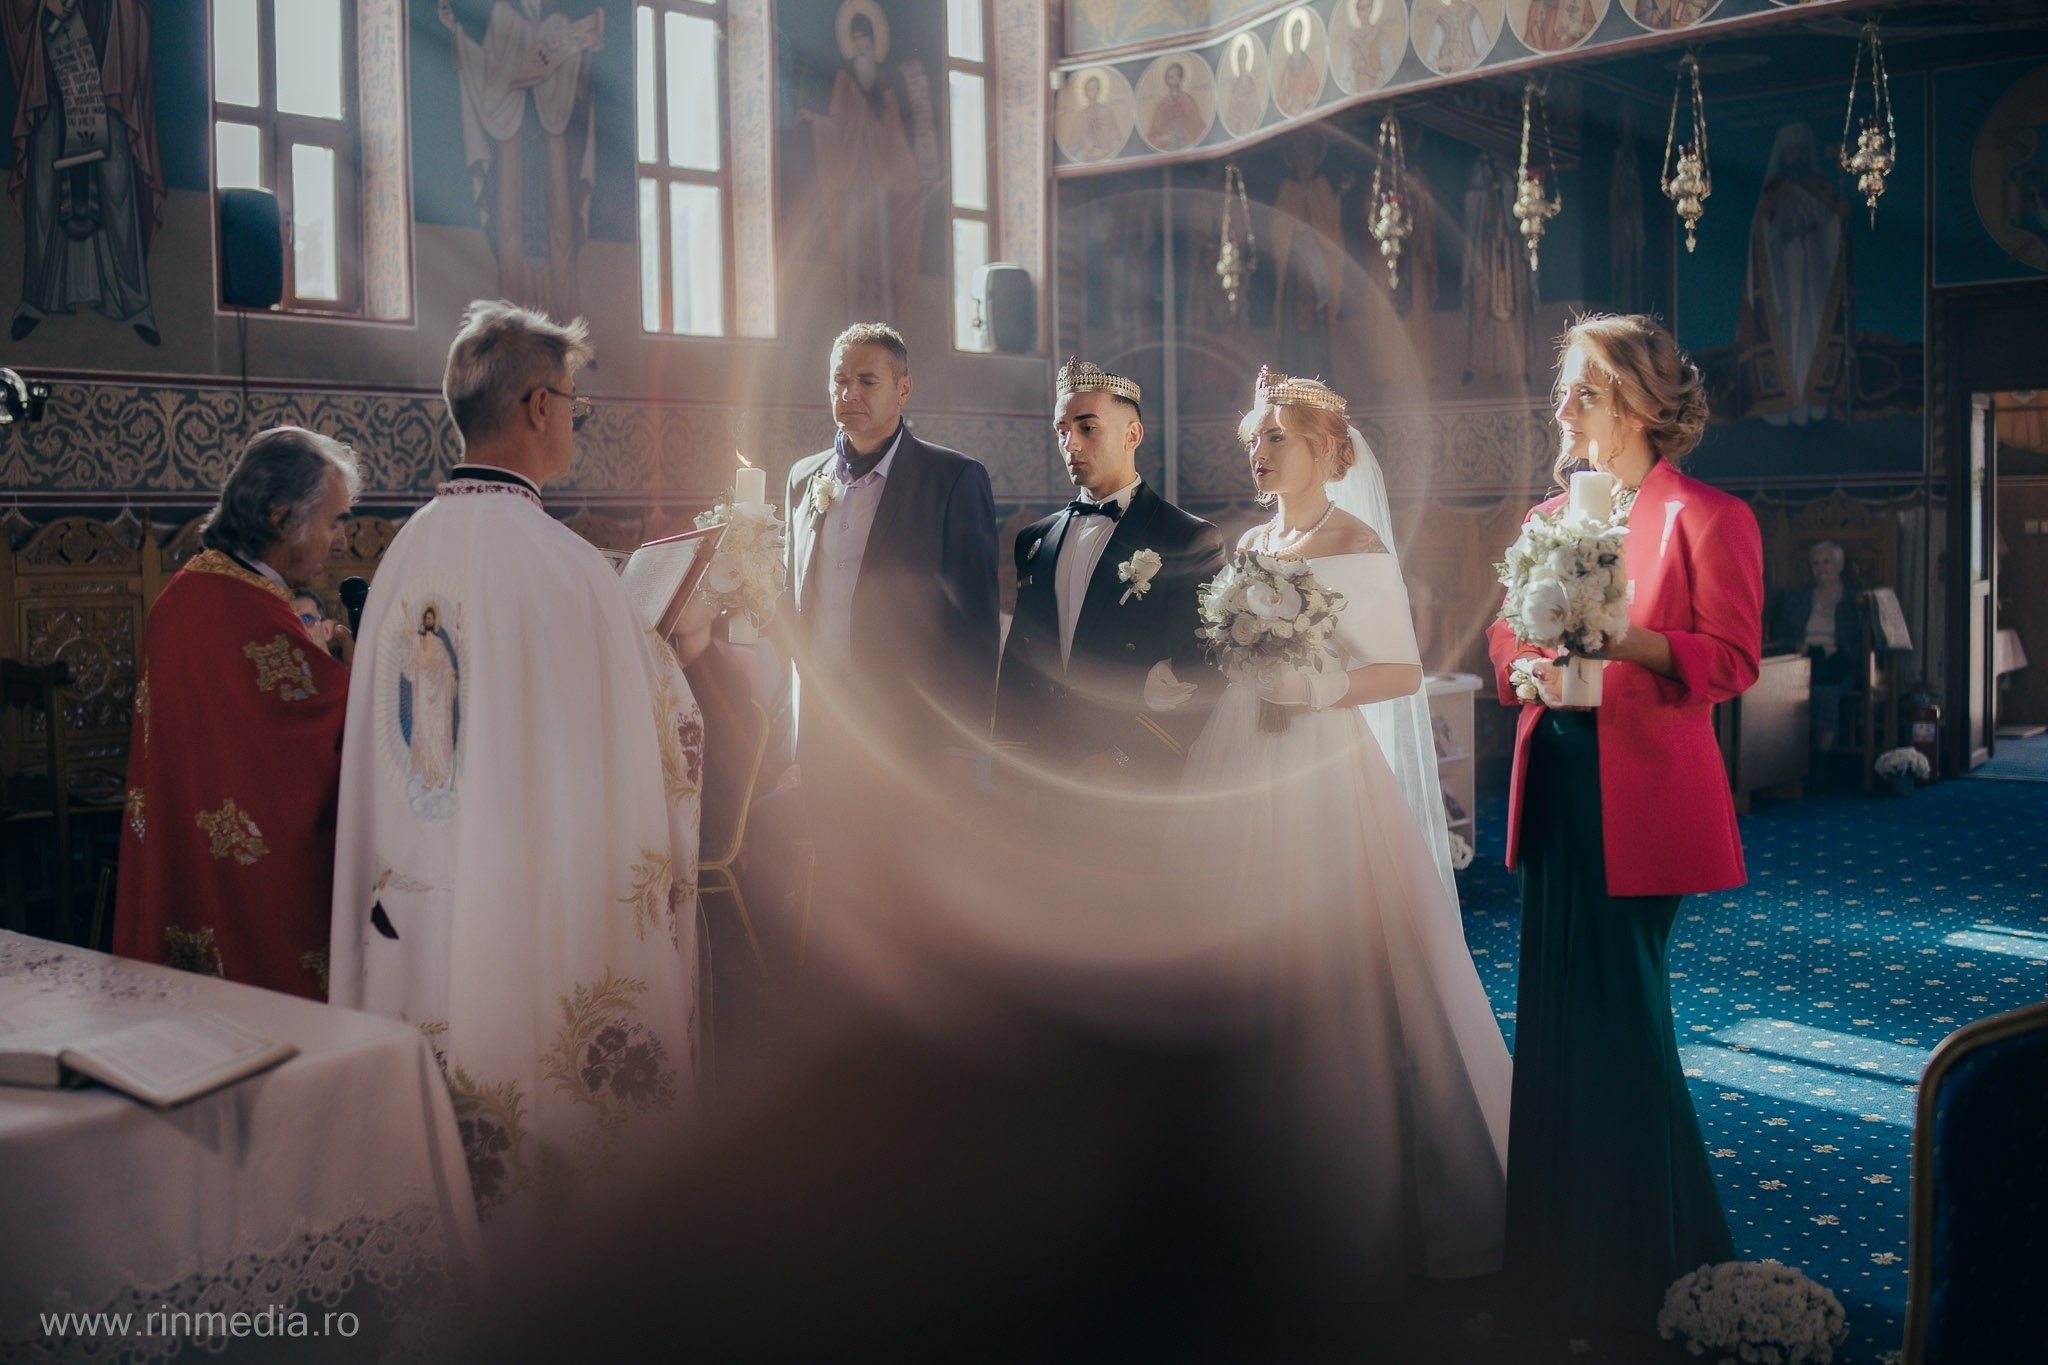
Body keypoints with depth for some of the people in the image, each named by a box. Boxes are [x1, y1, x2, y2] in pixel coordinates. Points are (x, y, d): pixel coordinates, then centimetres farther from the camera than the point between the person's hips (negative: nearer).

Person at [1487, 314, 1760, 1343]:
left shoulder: (1706, 517, -6)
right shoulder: (1551, 516, 13)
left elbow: (1731, 659, -11)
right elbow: (1506, 631, 16)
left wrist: (1622, 638, -25)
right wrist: (1526, 667, -7)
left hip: (1639, 795, -6)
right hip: (1555, 785, 7)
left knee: (1619, 1013, -1)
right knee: (1558, 1006, 11)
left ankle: (1638, 1253, 17)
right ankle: (1560, 1247, 26)